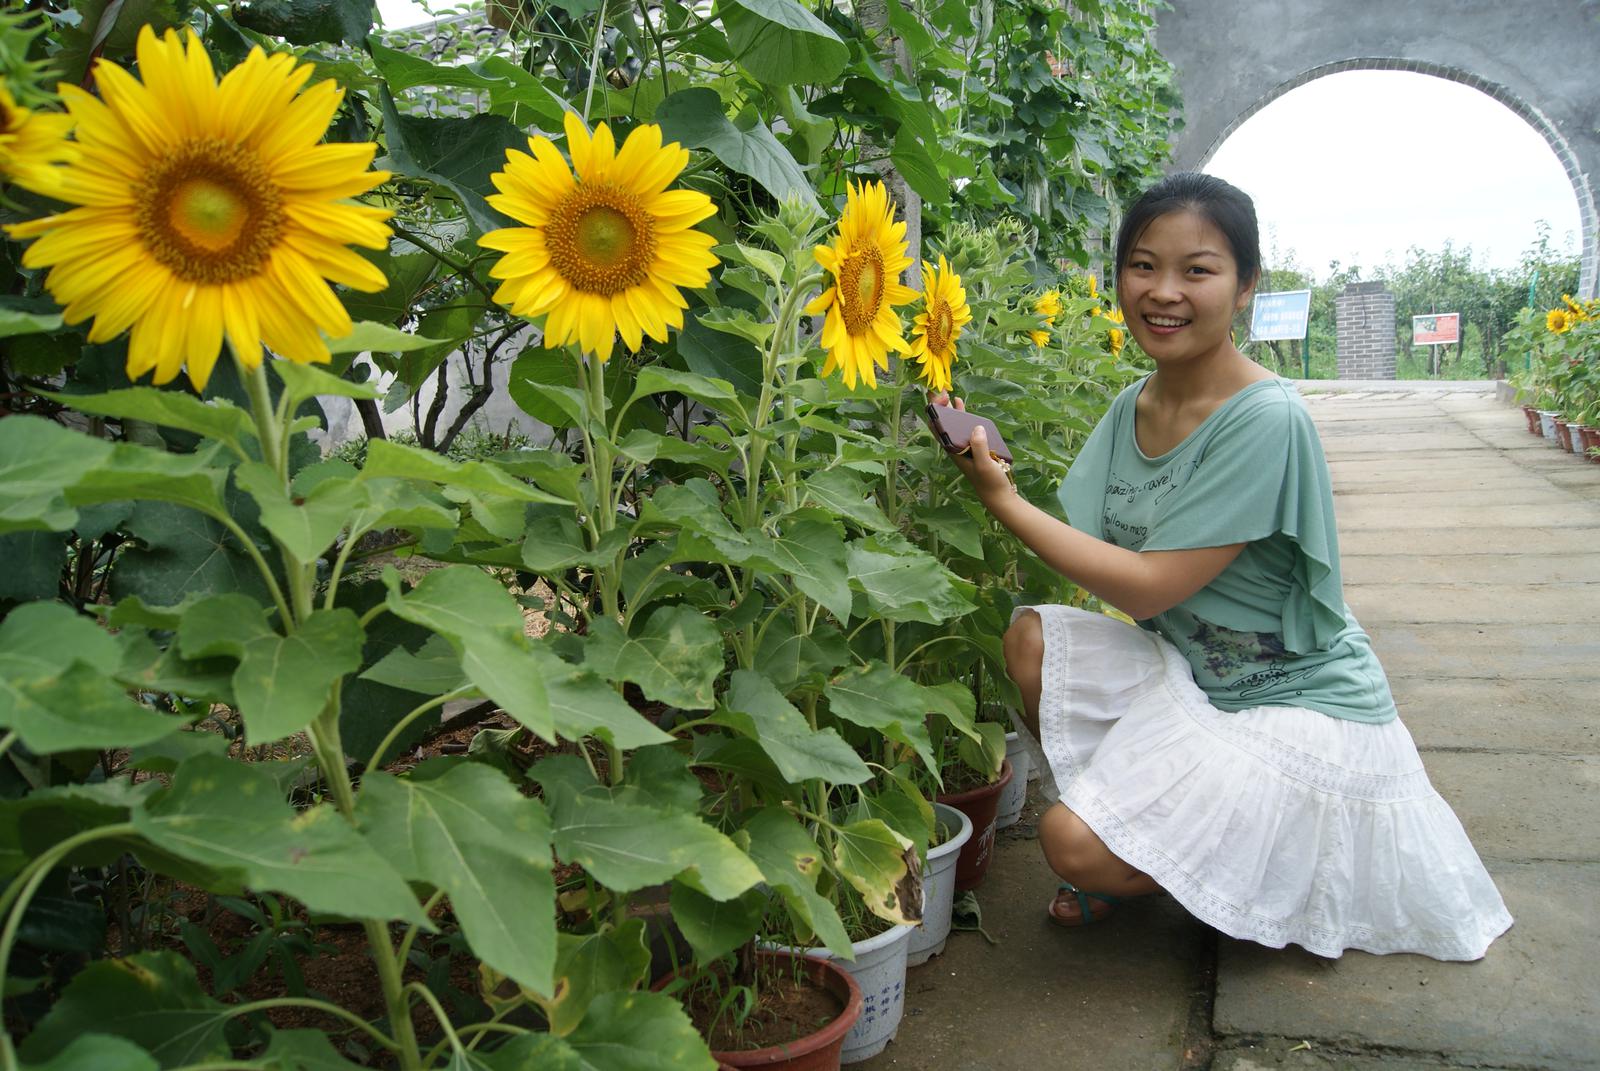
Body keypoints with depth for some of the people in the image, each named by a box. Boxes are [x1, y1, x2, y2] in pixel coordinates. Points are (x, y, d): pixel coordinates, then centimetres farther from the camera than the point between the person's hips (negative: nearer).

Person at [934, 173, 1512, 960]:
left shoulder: (1265, 420, -23)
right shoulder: (1132, 407, 1)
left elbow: (1149, 587, -24)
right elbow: (1088, 553, -2)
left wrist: (1004, 500, -23)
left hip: (1302, 706, -7)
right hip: (1190, 673, 8)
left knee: (1073, 845, -20)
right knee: (1034, 639, -13)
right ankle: (1140, 837, 9)